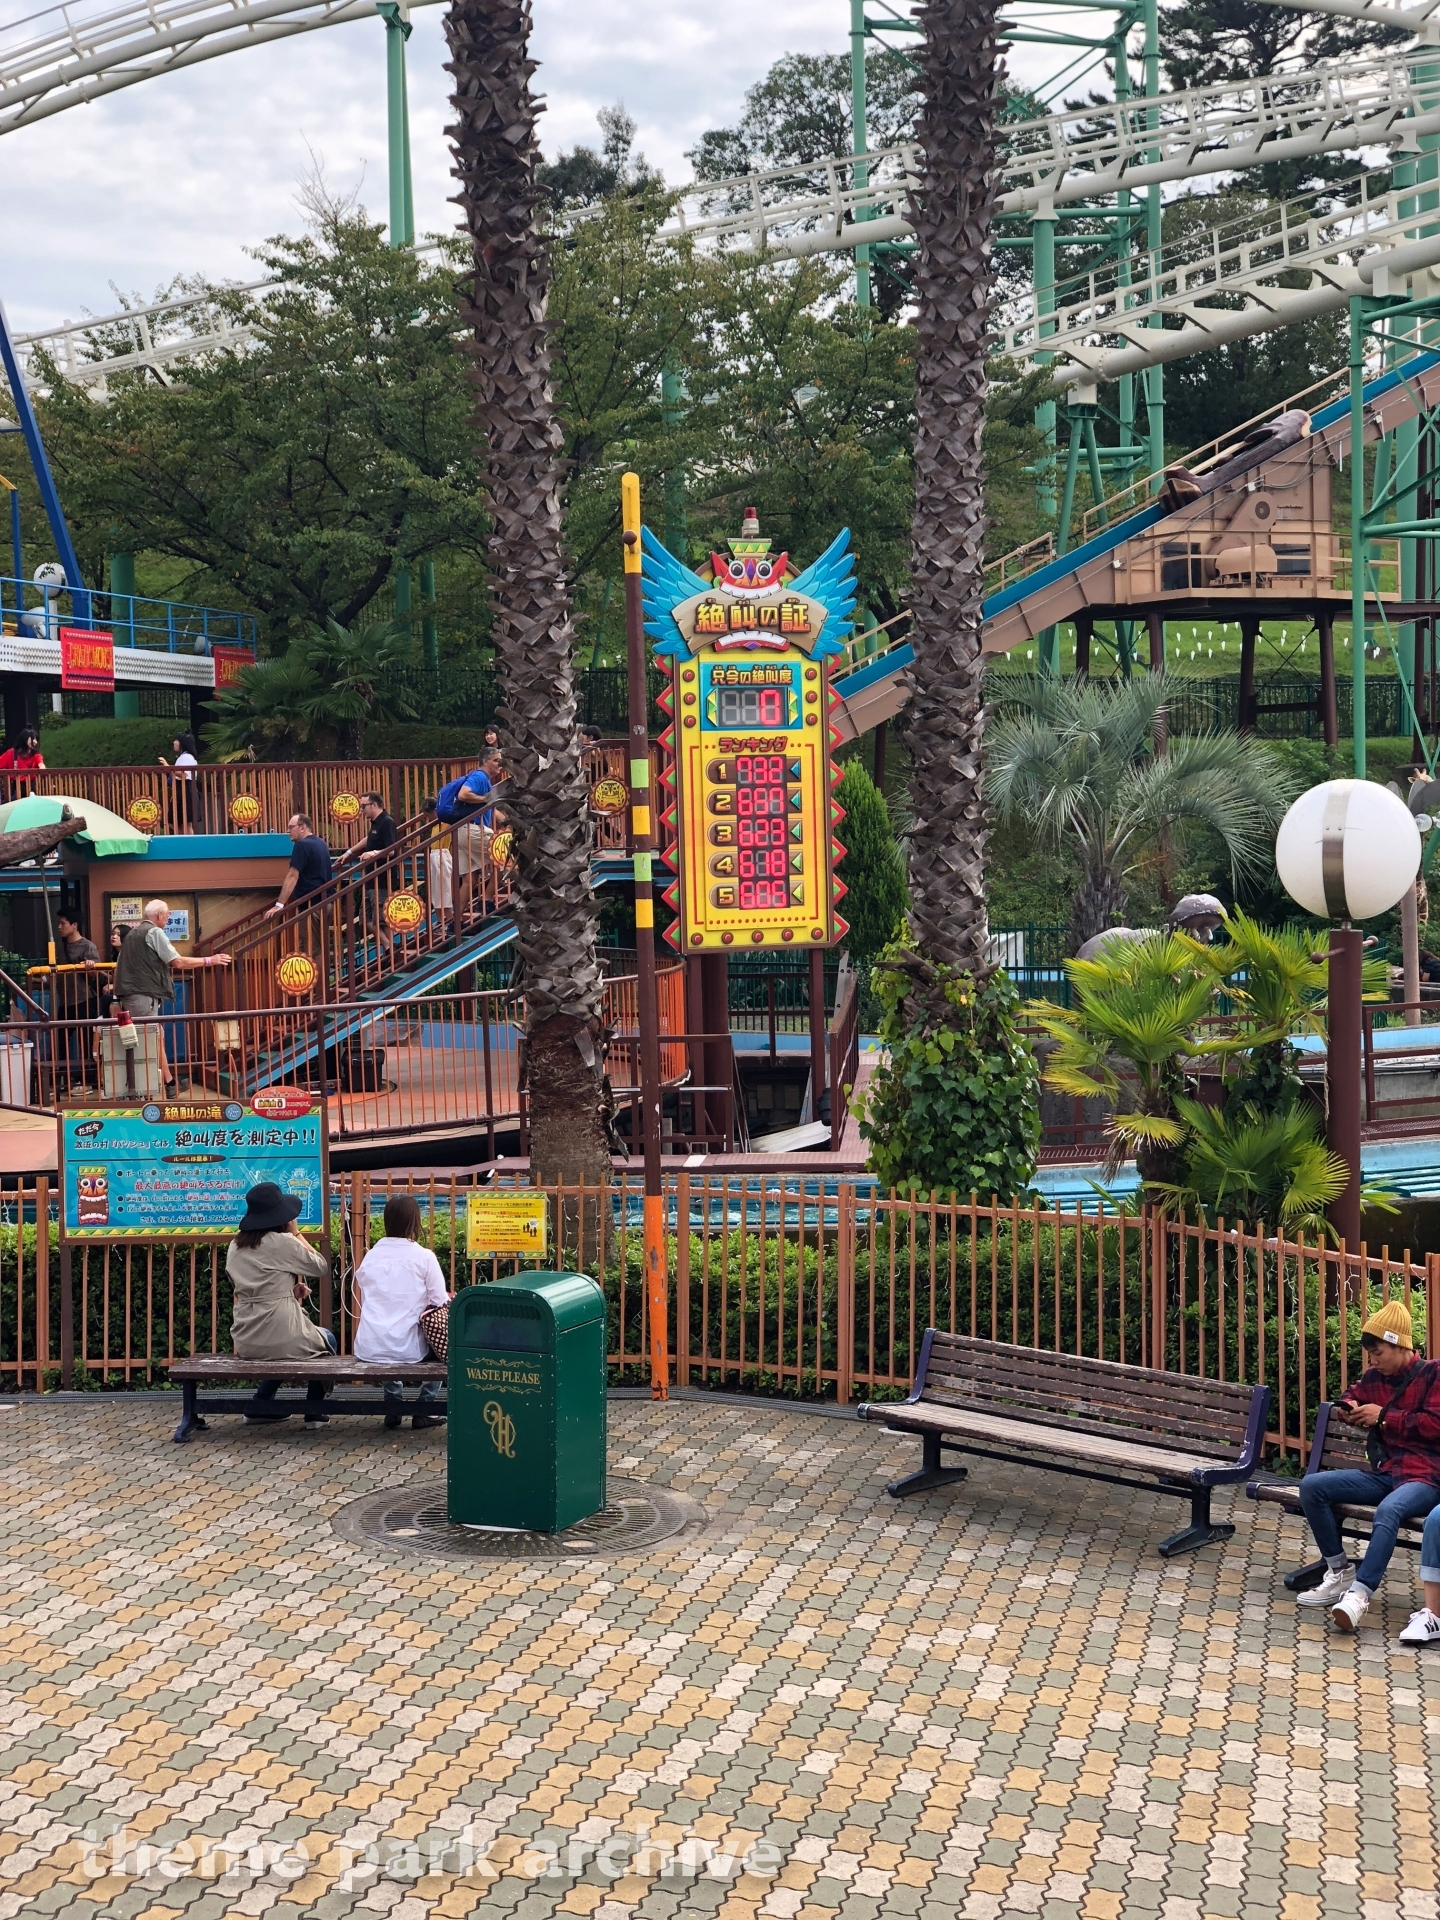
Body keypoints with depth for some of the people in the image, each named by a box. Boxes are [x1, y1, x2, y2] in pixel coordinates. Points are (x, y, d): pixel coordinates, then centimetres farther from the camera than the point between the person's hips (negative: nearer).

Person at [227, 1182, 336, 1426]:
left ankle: (261, 1404, 30)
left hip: (246, 1343, 5)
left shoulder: (235, 1246, 7)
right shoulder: (283, 1243, -13)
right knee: (327, 1339, 27)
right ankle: (314, 1410, 24)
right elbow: (322, 1267, 0)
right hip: (283, 1339, -5)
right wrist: (296, 1233, 5)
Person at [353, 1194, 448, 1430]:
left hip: (367, 1349, 4)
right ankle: (423, 1409, 22)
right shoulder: (424, 1257, -6)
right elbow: (441, 1304, -5)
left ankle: (394, 1406, 29)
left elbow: (365, 1301, 13)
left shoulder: (371, 1256, 6)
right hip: (407, 1349, -4)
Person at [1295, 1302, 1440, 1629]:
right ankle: (1340, 1574, -6)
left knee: (1388, 1510, -39)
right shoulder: (1373, 1377, 12)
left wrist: (1384, 1416, -11)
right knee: (1311, 1486, -8)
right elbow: (1354, 1395, 33)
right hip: (1382, 1473, 7)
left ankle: (1359, 1595, -43)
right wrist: (1347, 1409, 8)